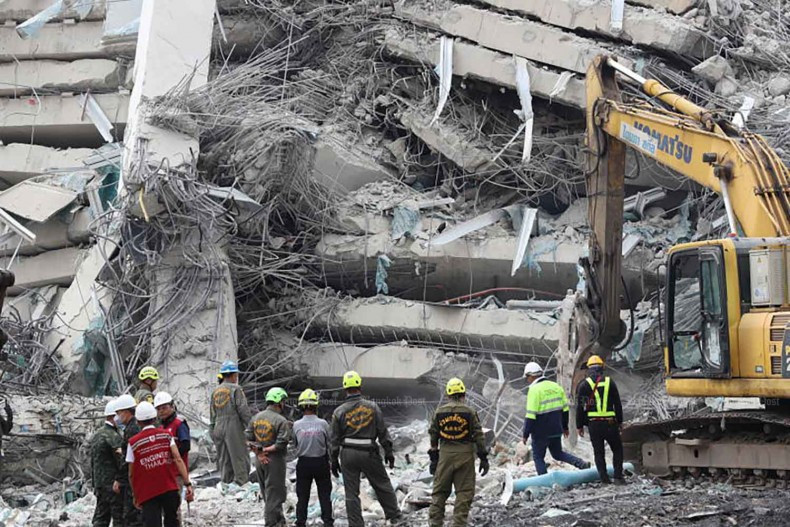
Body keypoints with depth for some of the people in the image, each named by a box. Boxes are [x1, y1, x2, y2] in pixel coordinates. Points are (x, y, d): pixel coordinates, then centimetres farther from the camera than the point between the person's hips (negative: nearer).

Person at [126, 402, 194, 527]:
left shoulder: (133, 442, -1)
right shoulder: (166, 435, 3)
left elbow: (131, 474, 2)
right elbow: (178, 459, -7)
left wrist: (135, 496, 15)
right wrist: (188, 483, -9)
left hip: (147, 493, -2)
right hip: (170, 489, 2)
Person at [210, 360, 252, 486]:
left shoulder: (215, 391, 13)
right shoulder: (235, 389, -7)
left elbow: (212, 415, 16)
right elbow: (243, 410, -12)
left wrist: (212, 432, 19)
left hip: (218, 429, 7)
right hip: (234, 428, -7)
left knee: (224, 461, 12)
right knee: (240, 460, -3)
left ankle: (226, 484, 15)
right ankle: (241, 483, -7)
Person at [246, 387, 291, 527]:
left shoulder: (256, 417, 5)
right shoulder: (281, 421, -15)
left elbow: (249, 438, 2)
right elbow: (282, 442, -22)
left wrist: (258, 453, -3)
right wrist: (267, 449, -11)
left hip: (259, 459, 7)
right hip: (275, 460, -7)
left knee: (267, 492, 18)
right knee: (274, 493, 2)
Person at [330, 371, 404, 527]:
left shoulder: (339, 412, -1)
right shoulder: (372, 407, -3)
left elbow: (335, 439, 3)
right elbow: (383, 432, -1)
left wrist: (334, 460, 10)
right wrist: (388, 451, 7)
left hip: (347, 454, 1)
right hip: (369, 453, -1)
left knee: (351, 493, 6)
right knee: (383, 485, 14)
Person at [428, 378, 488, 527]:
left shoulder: (439, 412, 3)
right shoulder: (469, 412, -4)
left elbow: (433, 435, 7)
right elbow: (479, 435, -4)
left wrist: (433, 458, 14)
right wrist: (483, 458, 1)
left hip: (445, 454, 2)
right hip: (465, 455, -2)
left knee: (439, 491, 12)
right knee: (464, 492, 3)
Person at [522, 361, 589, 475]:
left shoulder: (534, 390, -15)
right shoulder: (555, 386, 7)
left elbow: (531, 415, -19)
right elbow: (565, 409, 12)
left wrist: (526, 434, -13)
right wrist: (565, 427, 21)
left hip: (541, 432, -7)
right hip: (556, 430, 7)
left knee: (538, 457, 8)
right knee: (558, 453, 21)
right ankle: (581, 463, 5)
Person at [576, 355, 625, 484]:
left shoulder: (584, 385, -1)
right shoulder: (609, 382, 2)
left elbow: (580, 407, -1)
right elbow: (617, 404, 6)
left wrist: (579, 425, 6)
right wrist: (620, 421, 16)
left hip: (593, 423, 0)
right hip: (610, 422, 0)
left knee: (599, 452, 8)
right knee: (617, 449, 12)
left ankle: (604, 478, 3)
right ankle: (618, 477, 3)